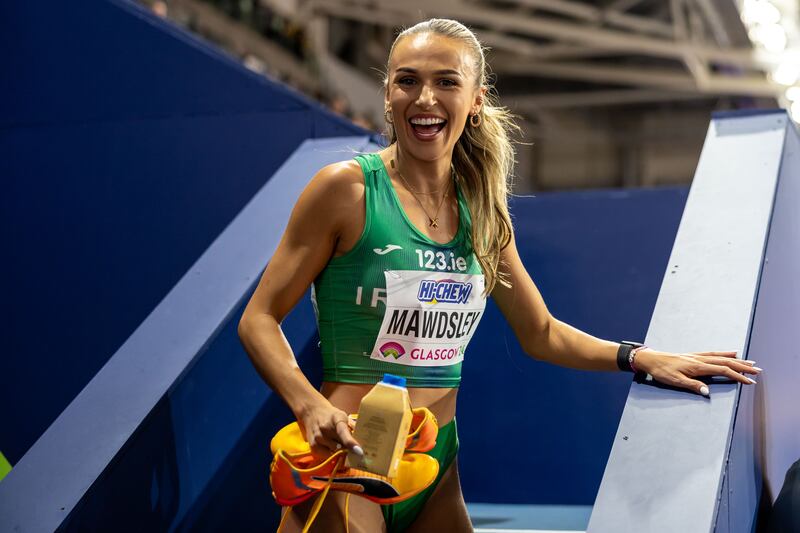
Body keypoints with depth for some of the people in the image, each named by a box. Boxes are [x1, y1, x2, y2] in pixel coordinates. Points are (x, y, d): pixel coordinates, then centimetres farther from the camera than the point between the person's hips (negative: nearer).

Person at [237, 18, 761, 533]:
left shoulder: (482, 210, 5)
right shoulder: (347, 189, -10)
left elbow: (539, 331, 15)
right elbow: (259, 319, -9)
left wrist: (642, 358, 4)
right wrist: (310, 405, -25)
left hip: (439, 470, 5)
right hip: (348, 459, -5)